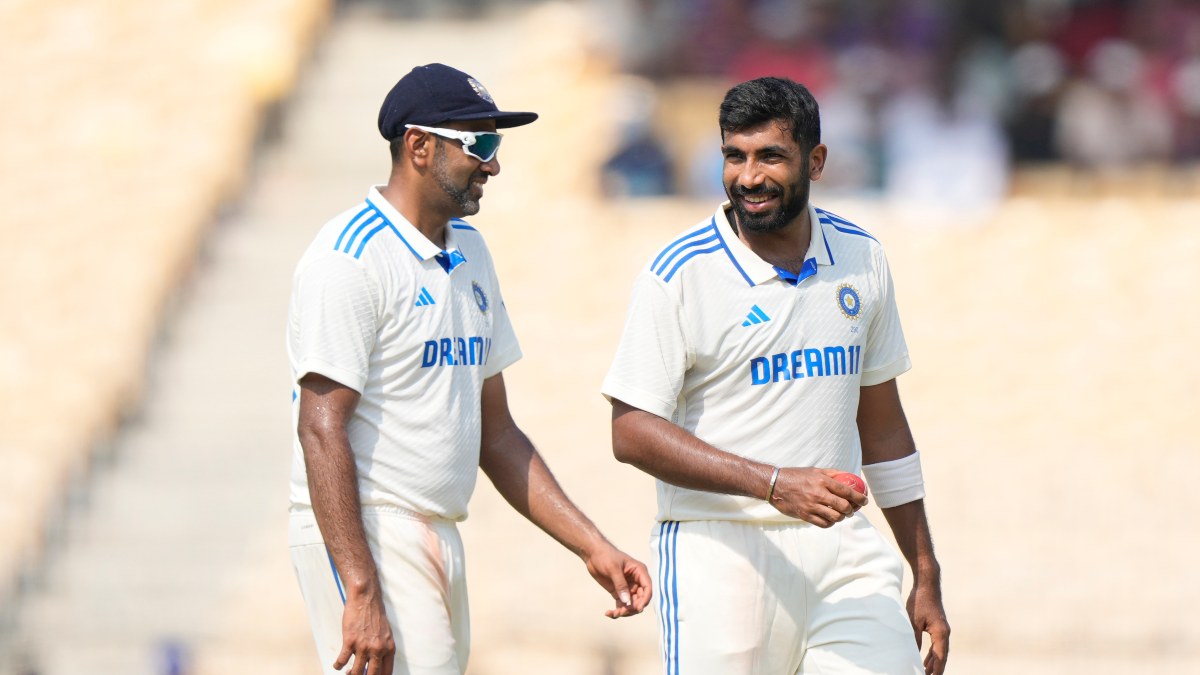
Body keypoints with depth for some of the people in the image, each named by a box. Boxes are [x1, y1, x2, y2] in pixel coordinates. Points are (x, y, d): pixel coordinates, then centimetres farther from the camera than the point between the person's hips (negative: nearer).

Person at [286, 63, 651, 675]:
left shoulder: (469, 252, 17)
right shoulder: (352, 256, -11)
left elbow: (495, 433, 21)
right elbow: (322, 428, -18)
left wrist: (592, 547, 12)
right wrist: (361, 593, -25)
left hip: (440, 545, 9)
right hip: (359, 539, -9)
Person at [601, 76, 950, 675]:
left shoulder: (860, 259, 10)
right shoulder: (679, 274, -6)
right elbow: (633, 433, -12)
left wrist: (927, 576, 16)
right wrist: (775, 483, -21)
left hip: (842, 551, 4)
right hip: (720, 553, -4)